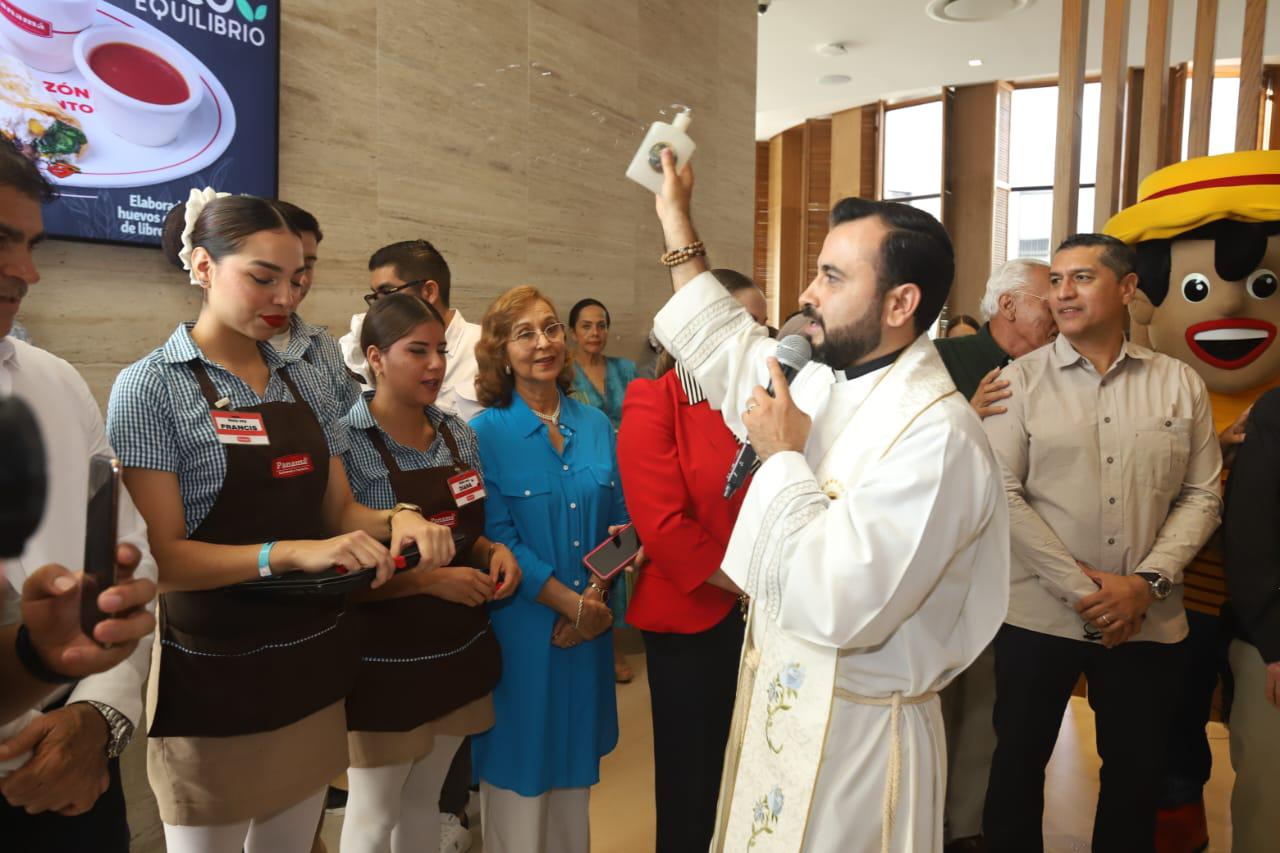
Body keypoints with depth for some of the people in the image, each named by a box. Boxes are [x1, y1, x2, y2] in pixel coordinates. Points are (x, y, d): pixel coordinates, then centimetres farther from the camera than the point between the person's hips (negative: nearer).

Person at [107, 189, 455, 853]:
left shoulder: (307, 382, 6)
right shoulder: (149, 387, -11)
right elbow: (161, 556, -17)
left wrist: (395, 518, -13)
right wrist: (292, 553, -30)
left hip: (312, 662, 5)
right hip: (213, 671, -5)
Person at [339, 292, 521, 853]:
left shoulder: (457, 433, 4)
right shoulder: (345, 442, -15)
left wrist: (494, 552, -5)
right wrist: (431, 580, -24)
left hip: (459, 652, 6)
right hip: (385, 663, -5)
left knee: (424, 802, 22)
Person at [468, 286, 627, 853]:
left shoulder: (596, 426, 4)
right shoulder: (485, 434, -10)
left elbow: (618, 522, 6)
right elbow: (499, 541, -13)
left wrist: (598, 595, -8)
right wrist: (574, 605, -14)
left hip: (588, 628, 4)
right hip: (520, 627, -4)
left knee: (574, 762, 19)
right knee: (521, 767, 10)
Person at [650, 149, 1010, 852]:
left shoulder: (936, 434, -26)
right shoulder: (822, 379, 0)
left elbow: (840, 605, -33)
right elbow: (729, 350, 17)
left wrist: (783, 456, -22)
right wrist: (675, 220, 19)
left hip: (854, 732, -8)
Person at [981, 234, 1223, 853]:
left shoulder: (1179, 383, 4)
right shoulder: (1020, 380, -3)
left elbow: (1201, 496, 3)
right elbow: (1001, 495, -9)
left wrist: (1148, 582, -11)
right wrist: (1080, 586, -14)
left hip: (1149, 622, 2)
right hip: (1039, 615, -2)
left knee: (1136, 769, 16)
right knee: (1019, 761, 11)